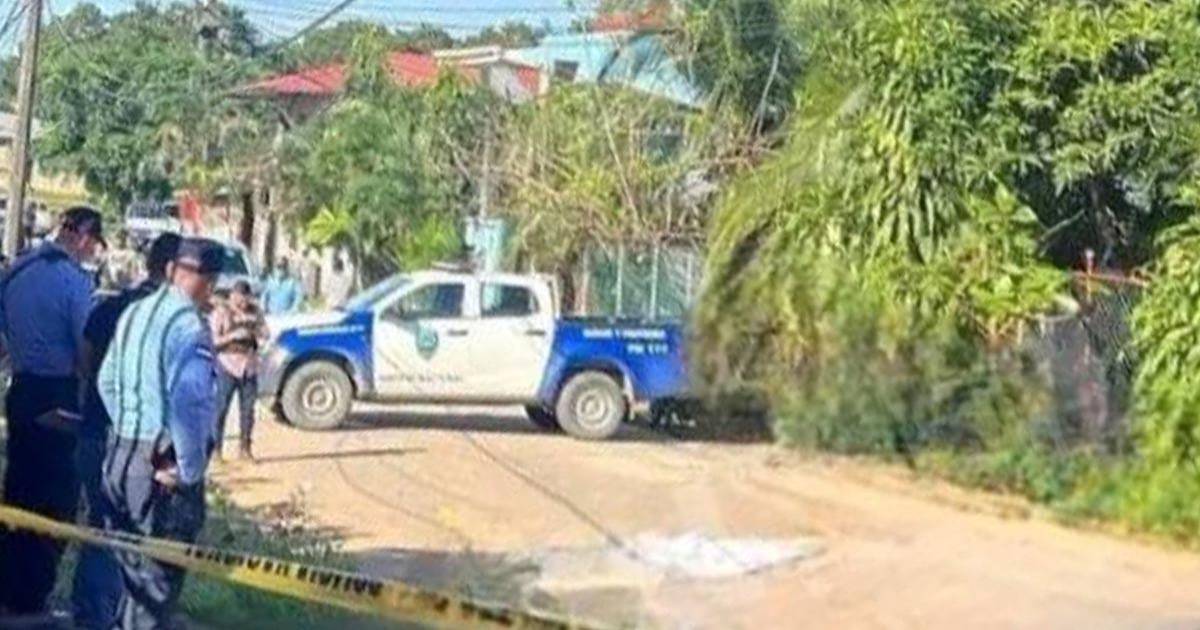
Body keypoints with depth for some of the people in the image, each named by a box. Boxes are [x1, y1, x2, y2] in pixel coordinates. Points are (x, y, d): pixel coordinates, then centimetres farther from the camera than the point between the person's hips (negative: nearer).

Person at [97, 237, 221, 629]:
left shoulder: (134, 313, 9)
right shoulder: (189, 324, -17)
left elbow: (107, 382, 17)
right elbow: (187, 402, -27)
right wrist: (191, 469, -17)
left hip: (120, 454, 8)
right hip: (164, 465, -8)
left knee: (130, 565, 20)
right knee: (157, 578, 2)